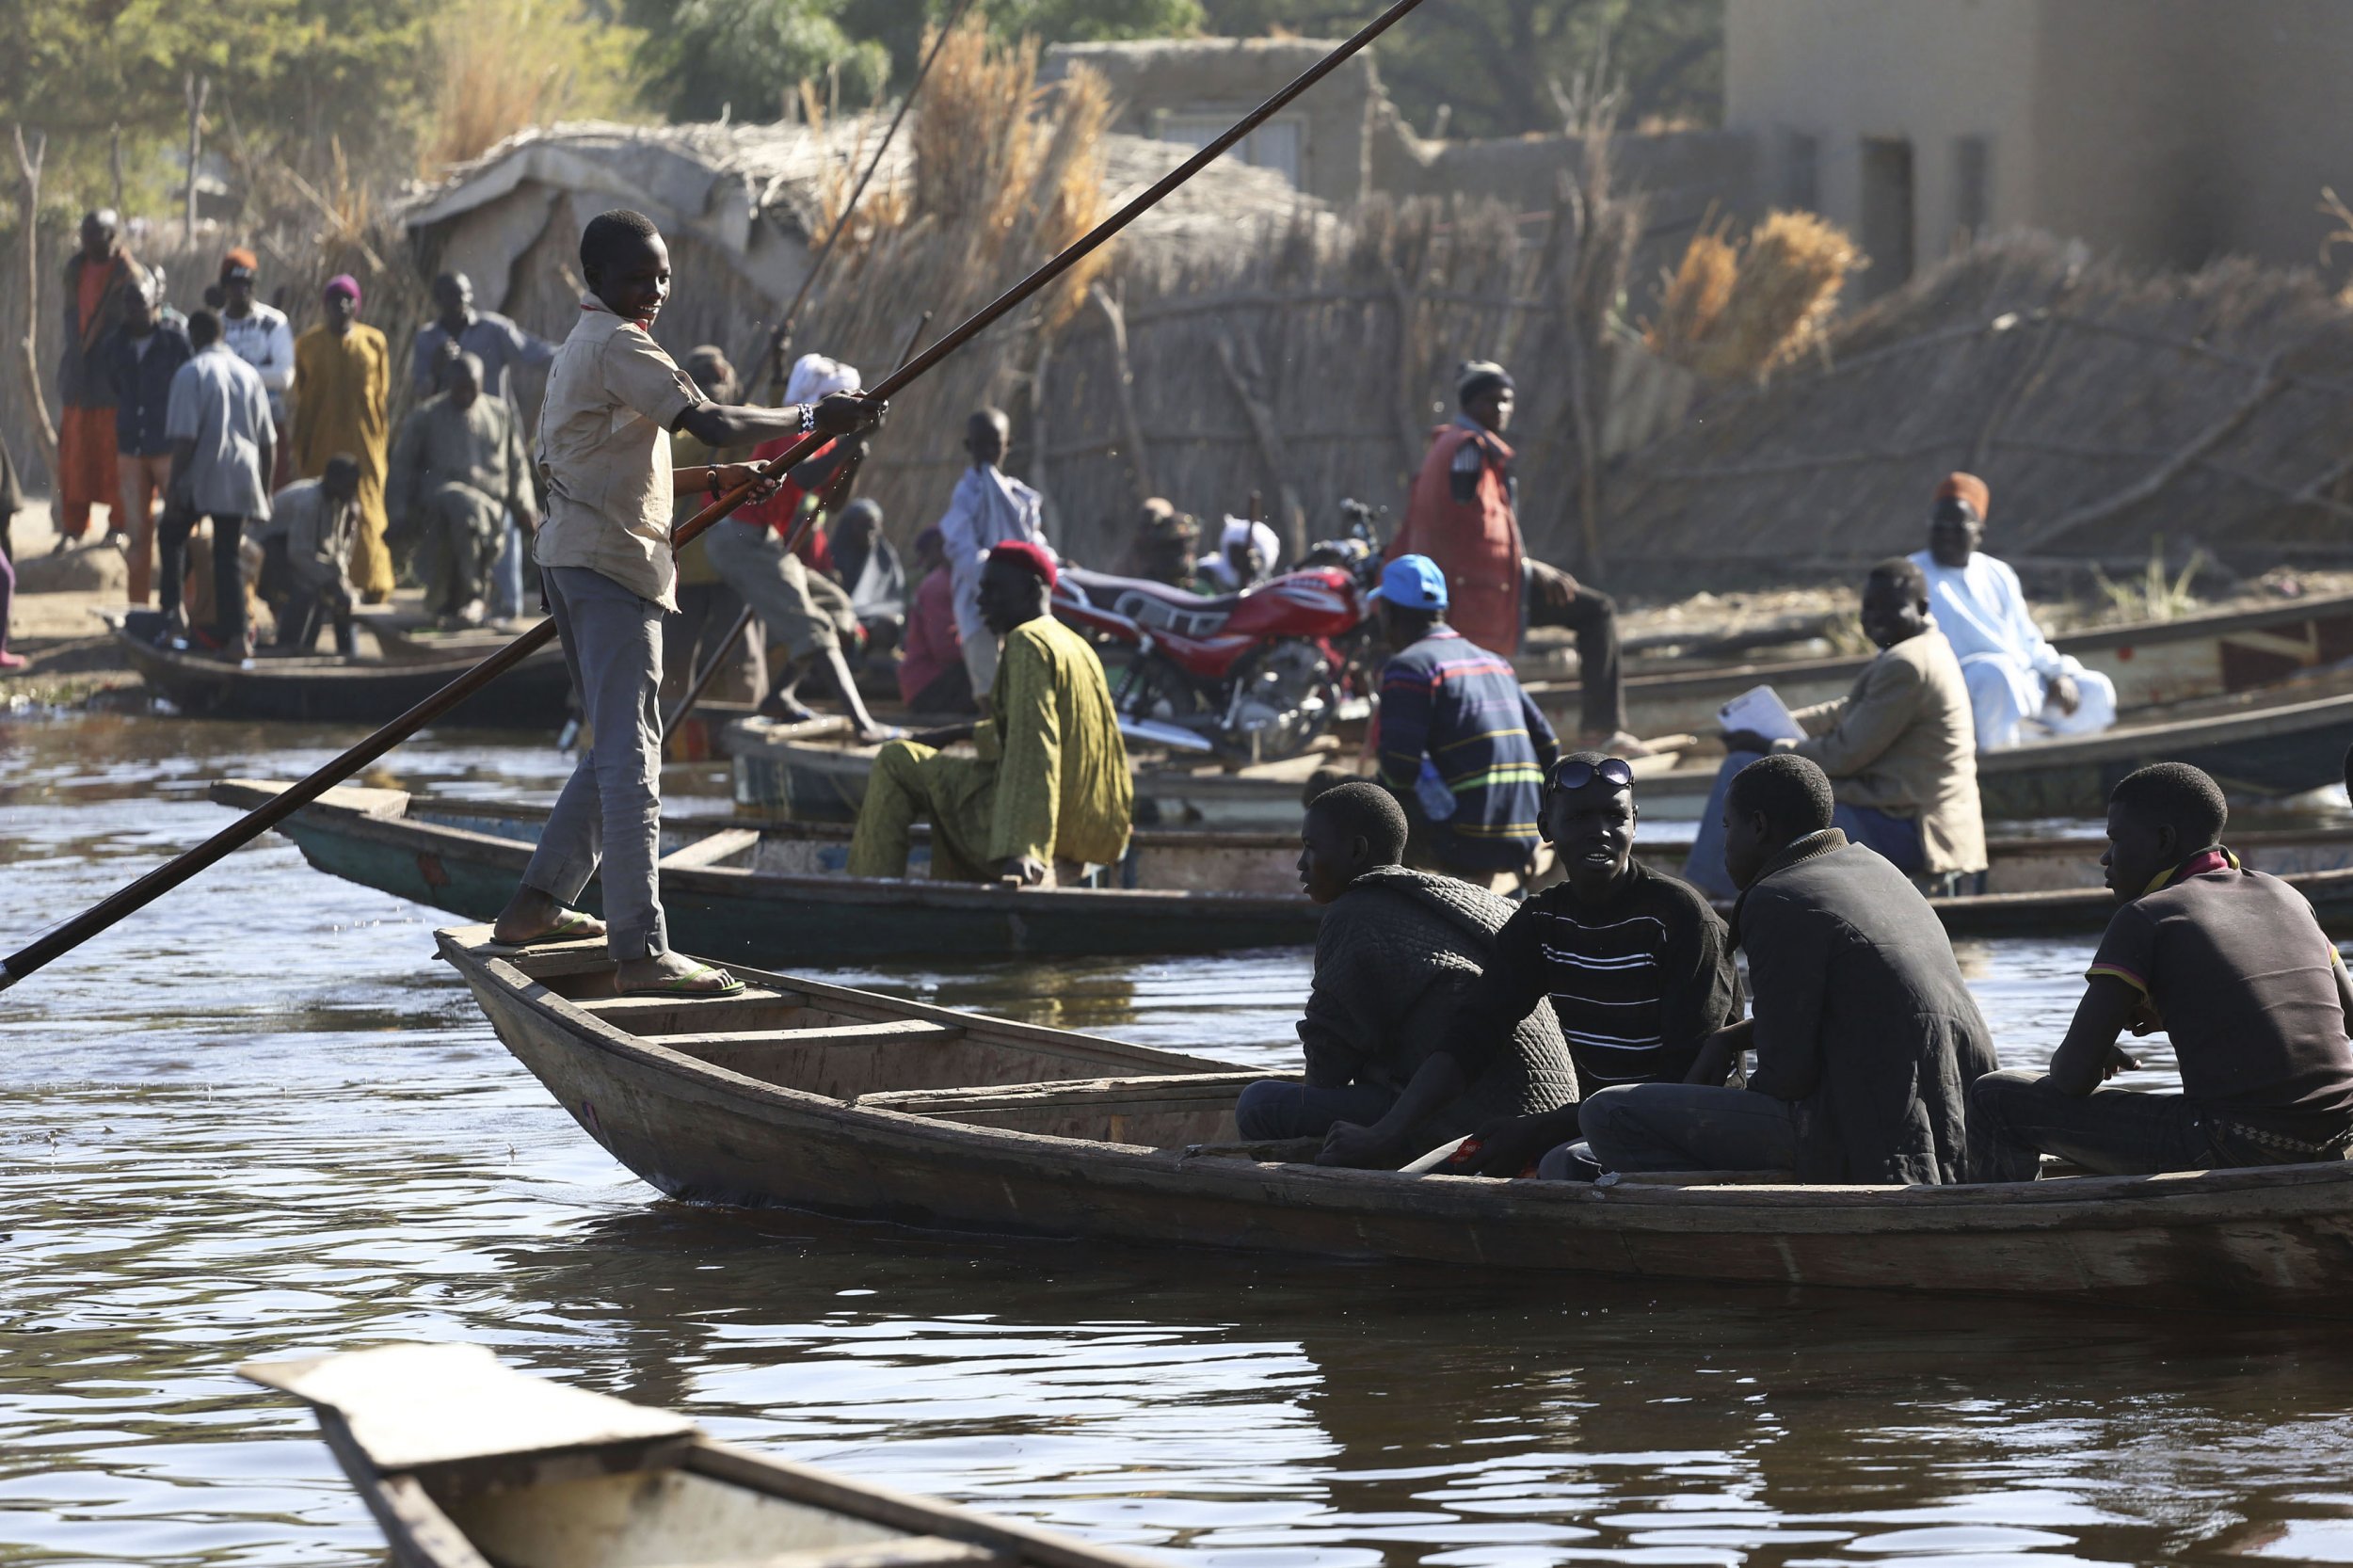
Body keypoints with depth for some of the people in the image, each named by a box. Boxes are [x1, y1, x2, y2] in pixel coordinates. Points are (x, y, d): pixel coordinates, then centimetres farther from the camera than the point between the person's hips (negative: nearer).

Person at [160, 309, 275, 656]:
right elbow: (267, 441, 12)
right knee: (229, 554, 8)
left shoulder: (191, 374, -7)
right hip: (240, 480, 4)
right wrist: (265, 491, 20)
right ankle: (233, 636, 1)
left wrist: (174, 485, -10)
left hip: (200, 479, -4)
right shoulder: (247, 374, 10)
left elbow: (185, 438, -14)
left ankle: (171, 612, 2)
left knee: (172, 533, 17)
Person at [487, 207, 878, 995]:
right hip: (610, 560, -10)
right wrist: (811, 419, -15)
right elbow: (710, 421, -22)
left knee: (617, 745, 20)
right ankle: (641, 952, -19)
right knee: (629, 753, -14)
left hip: (572, 558, 10)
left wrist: (711, 481, 23)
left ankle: (537, 905, 24)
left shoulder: (579, 349, 22)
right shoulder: (619, 346, -11)